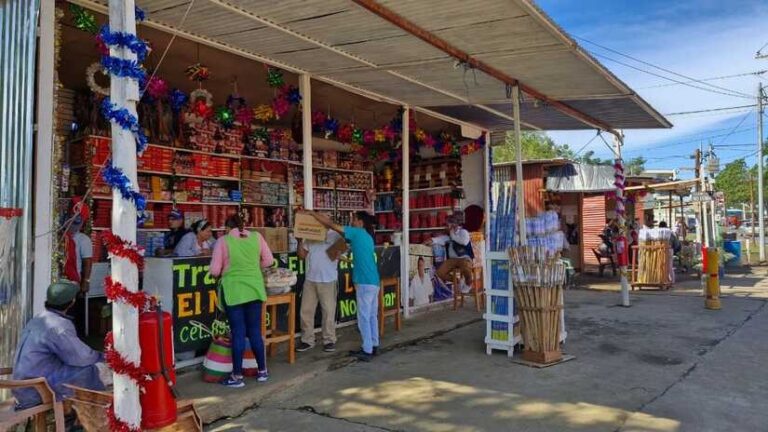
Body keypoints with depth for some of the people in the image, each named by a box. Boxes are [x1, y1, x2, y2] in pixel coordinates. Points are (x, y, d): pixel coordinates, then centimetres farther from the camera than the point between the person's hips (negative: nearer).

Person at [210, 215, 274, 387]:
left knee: (238, 333, 2)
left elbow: (214, 271, -5)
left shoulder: (223, 241, -6)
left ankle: (237, 376, 10)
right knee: (255, 331, 13)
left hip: (233, 292, -3)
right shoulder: (256, 236, 2)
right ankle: (262, 371, 22)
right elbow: (268, 260, 6)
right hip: (254, 289, 3)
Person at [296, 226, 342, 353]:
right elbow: (302, 255, 7)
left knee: (328, 311, 4)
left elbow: (336, 256, -8)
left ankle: (329, 340, 15)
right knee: (306, 311, 7)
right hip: (310, 279, 4)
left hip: (328, 280, -4)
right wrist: (300, 240, -4)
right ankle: (307, 340, 18)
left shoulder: (334, 235, -3)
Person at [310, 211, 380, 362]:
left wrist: (312, 213, 0)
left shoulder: (357, 232, -7)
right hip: (373, 282, 9)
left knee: (364, 317, -4)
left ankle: (367, 351, -1)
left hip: (365, 283, -9)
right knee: (372, 316, 14)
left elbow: (331, 224, -7)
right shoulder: (367, 236, 17)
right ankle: (373, 346, 22)